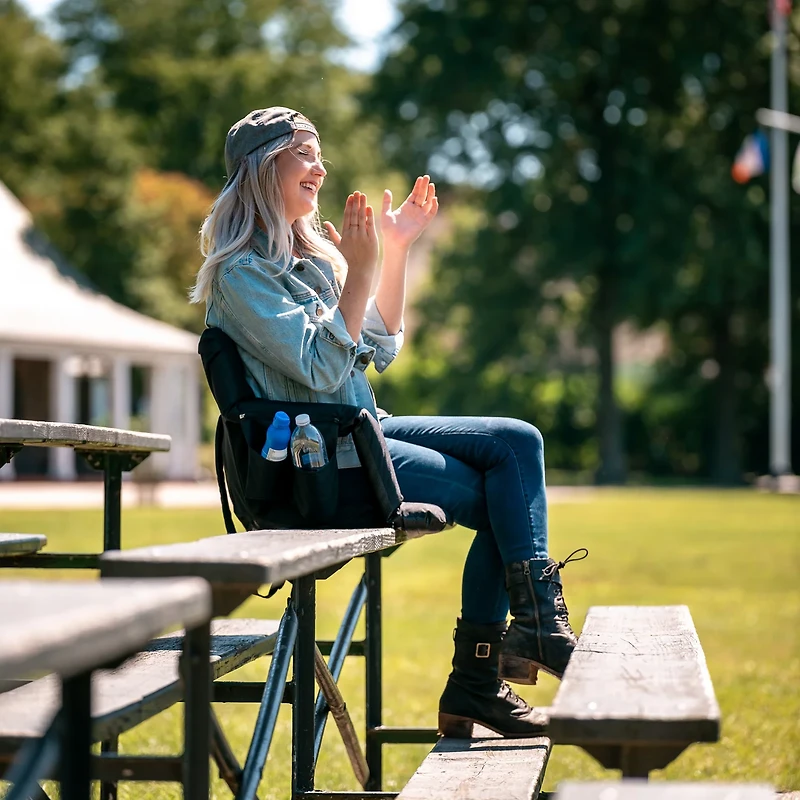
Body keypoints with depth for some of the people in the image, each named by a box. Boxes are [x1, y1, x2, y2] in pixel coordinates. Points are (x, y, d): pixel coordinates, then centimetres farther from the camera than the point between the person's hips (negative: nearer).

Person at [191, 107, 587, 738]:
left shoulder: (310, 254, 16)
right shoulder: (242, 272, -11)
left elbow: (380, 349, 16)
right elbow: (323, 368, -20)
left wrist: (398, 250, 9)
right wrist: (362, 270, -21)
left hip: (360, 435, 9)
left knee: (517, 442, -10)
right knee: (505, 500, -16)